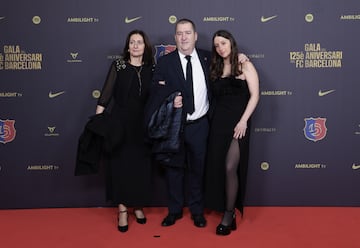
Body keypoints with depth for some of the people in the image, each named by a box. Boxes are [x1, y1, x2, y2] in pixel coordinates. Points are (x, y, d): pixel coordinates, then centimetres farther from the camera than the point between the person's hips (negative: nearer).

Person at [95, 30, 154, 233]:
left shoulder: (151, 68, 4)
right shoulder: (118, 65, -1)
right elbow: (106, 93, -5)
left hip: (143, 124, 2)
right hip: (120, 123, -2)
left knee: (141, 166, 6)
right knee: (120, 164, 2)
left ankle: (138, 206, 23)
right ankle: (122, 209, 13)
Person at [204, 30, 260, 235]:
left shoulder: (245, 66, -1)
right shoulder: (216, 68, 13)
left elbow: (254, 96, -7)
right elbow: (215, 97, 12)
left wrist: (243, 121, -14)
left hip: (237, 122, -5)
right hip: (218, 122, 5)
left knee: (230, 168, -9)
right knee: (218, 167, 4)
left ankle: (229, 215, 4)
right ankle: (227, 210, 18)